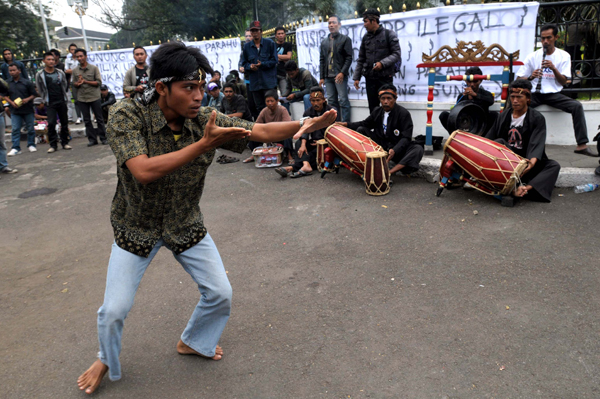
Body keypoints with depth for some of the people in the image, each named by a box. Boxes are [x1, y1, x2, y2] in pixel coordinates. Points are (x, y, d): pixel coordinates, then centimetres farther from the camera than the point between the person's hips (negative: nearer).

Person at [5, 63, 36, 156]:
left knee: (30, 128, 7)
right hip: (15, 111, 1)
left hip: (28, 110, -1)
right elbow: (5, 96, 10)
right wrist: (11, 102, -7)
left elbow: (34, 94, 2)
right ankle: (15, 148, 1)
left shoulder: (27, 82, -1)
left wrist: (28, 99, -17)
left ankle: (31, 145, 22)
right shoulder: (8, 84, 6)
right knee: (15, 129, -1)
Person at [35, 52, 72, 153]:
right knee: (51, 123, -10)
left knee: (64, 122, 5)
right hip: (50, 104, -3)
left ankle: (65, 143, 15)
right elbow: (40, 90, 6)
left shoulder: (60, 73, 7)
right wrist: (46, 100, 8)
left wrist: (63, 97, 12)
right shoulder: (40, 75, 0)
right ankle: (53, 144, -2)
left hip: (62, 101, 3)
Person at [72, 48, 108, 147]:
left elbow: (99, 82, -6)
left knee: (99, 119, 3)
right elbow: (74, 83, 11)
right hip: (82, 98, 3)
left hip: (94, 97, -3)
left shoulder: (94, 68, -2)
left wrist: (86, 81, -15)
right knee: (87, 120, 5)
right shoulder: (75, 70, 7)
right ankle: (92, 139, 12)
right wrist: (78, 83, -12)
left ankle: (103, 138, 13)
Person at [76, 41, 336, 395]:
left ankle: (193, 343, 37)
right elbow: (144, 171, -38)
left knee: (220, 294, 5)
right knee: (114, 310, 1)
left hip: (186, 225, 3)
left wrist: (305, 125, -34)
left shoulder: (206, 120, -14)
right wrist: (204, 144, -41)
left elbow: (261, 131, -16)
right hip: (137, 228, -3)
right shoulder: (128, 116, -24)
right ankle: (107, 360, 37)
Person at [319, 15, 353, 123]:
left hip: (340, 75, -5)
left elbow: (349, 57, -4)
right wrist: (322, 77, 10)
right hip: (328, 77, 5)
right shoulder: (324, 42, 19)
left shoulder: (345, 39, 4)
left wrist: (342, 72, -16)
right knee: (331, 101, 5)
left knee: (343, 101, -6)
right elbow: (322, 60, 17)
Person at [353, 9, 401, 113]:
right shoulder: (366, 38, 14)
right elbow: (361, 59, 16)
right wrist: (356, 77, 10)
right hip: (370, 77, 4)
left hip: (385, 77, -4)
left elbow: (396, 54, -6)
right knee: (373, 108, 6)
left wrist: (382, 63, -19)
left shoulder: (389, 34, 0)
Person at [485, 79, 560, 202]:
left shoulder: (537, 118, 0)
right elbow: (488, 140, 3)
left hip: (527, 163, -1)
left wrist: (533, 160, -37)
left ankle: (527, 187, -51)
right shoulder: (503, 117, 10)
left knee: (554, 165, -24)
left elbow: (537, 144, -17)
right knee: (499, 141, -27)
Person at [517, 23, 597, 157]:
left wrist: (554, 68, -18)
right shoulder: (533, 56, 6)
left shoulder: (564, 56, 6)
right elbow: (519, 79, 3)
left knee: (577, 105, -25)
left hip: (553, 94, 1)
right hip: (534, 94, 0)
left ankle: (582, 145, -24)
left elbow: (563, 82, -1)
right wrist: (531, 77, -19)